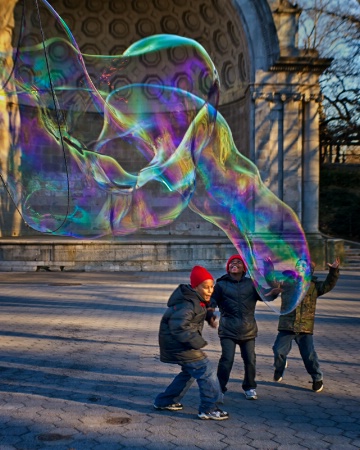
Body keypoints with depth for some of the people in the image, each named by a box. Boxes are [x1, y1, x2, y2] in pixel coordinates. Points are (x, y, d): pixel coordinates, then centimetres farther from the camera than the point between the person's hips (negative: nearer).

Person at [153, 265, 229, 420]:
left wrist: (209, 316, 3)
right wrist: (199, 342, -27)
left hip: (181, 342, 11)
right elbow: (179, 326, -34)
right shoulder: (187, 304, -25)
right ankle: (208, 409, 1)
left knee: (189, 372, 23)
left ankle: (164, 401, 31)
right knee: (206, 372, -8)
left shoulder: (196, 298, 6)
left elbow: (203, 310, 26)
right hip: (179, 344, -11)